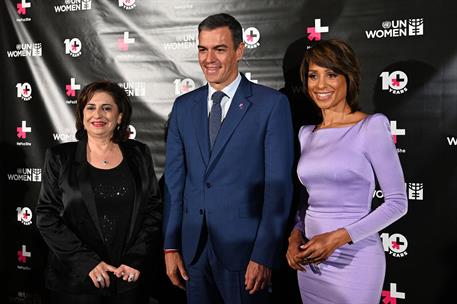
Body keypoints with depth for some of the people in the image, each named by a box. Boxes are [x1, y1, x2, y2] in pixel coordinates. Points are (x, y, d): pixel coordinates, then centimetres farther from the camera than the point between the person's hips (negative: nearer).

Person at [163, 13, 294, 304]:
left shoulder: (271, 104, -6)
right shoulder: (183, 107, 8)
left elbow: (278, 184, -9)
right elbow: (174, 180, 8)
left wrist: (264, 255, -13)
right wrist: (171, 246, 4)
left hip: (244, 247, -4)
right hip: (193, 248, 4)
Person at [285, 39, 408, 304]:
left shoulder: (372, 127, -9)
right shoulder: (306, 133, 7)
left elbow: (397, 202, -11)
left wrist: (338, 237, -18)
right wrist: (296, 234, -2)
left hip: (354, 259, -5)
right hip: (309, 261, 5)